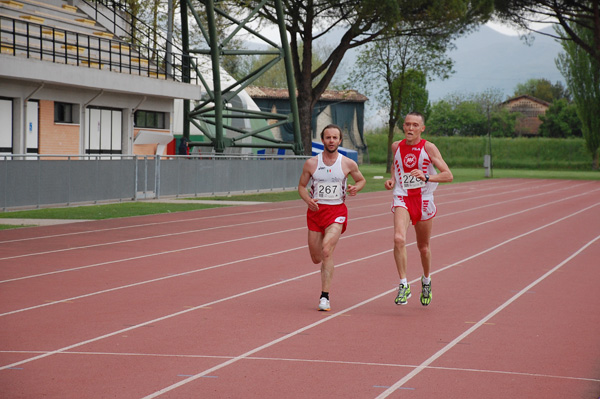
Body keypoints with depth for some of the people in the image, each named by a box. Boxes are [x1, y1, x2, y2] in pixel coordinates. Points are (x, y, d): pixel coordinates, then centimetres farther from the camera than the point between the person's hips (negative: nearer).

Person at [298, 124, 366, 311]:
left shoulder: (348, 164, -1)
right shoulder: (311, 163, 0)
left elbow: (361, 180, 16)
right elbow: (301, 186, 10)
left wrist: (355, 188, -7)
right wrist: (308, 200, -11)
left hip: (337, 211, -2)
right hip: (316, 210, 3)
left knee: (326, 250, -22)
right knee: (316, 258, 8)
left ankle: (325, 296, -19)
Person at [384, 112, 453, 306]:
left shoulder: (429, 148, -7)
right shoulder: (396, 146, 3)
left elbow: (448, 175, -12)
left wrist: (427, 177, -28)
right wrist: (392, 179, 6)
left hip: (424, 200, -1)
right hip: (402, 199, 1)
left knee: (423, 247, 13)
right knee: (399, 239, -24)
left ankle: (426, 281, 41)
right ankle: (404, 285, -17)